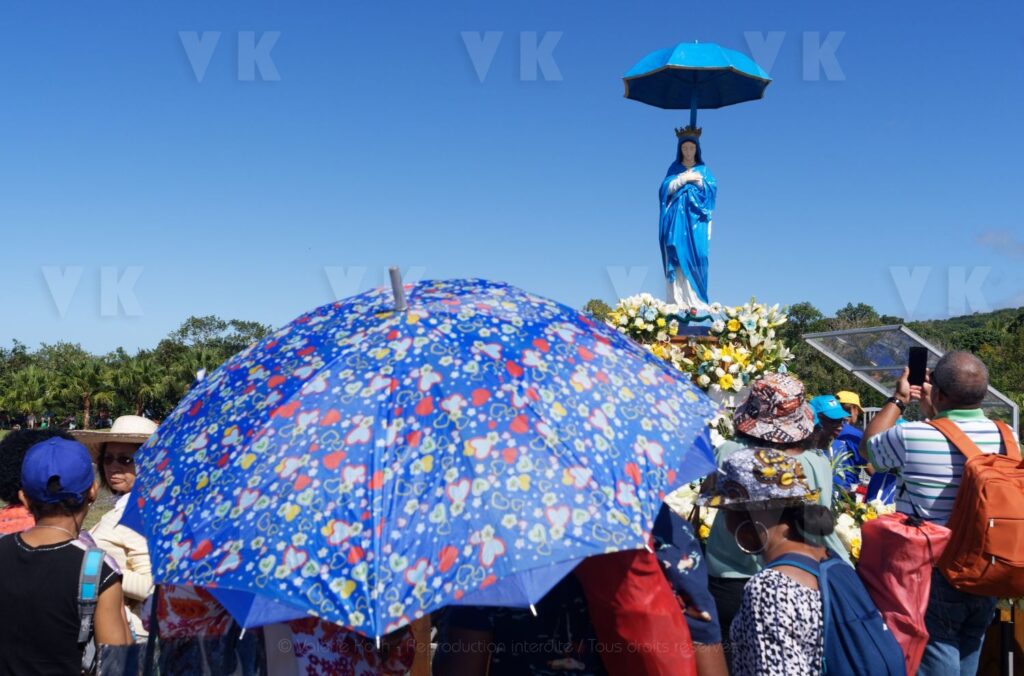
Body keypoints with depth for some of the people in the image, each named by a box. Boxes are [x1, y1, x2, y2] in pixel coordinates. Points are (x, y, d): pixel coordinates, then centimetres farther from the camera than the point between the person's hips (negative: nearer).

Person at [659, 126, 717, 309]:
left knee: (696, 255, -10)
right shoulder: (674, 168, 12)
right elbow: (666, 188, -1)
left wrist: (698, 180, -12)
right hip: (677, 219, 0)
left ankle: (696, 300, -11)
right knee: (678, 256, -9)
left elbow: (712, 189, 1)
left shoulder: (703, 169, 13)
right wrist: (683, 178, -10)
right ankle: (679, 301, -13)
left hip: (696, 220, 0)